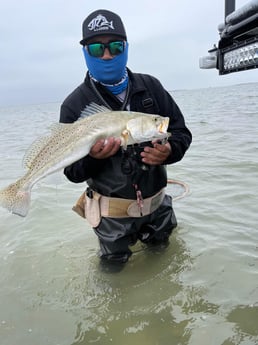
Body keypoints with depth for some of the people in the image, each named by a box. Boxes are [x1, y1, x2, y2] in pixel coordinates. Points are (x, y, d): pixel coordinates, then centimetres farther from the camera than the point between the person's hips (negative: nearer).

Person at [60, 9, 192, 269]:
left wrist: (169, 151, -24)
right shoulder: (74, 105, -11)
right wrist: (92, 158, -32)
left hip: (157, 203, 3)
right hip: (113, 212, -2)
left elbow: (181, 132, -1)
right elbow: (72, 172, -10)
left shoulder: (150, 86, -5)